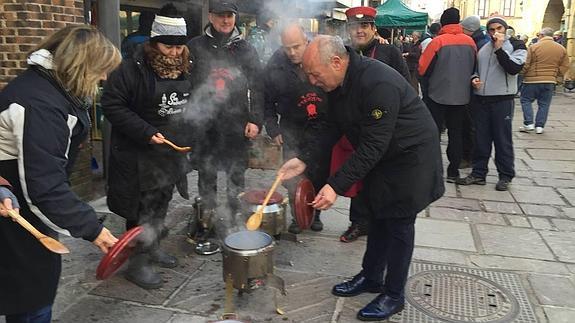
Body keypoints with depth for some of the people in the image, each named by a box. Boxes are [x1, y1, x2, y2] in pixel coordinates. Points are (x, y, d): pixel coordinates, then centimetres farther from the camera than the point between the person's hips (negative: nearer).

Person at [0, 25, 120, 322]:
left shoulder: (51, 87, 4)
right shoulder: (39, 104, -29)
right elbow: (44, 186, -31)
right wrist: (91, 228, -27)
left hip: (28, 208, 10)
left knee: (40, 283, 20)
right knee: (31, 297, 4)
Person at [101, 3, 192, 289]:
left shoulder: (185, 70, 6)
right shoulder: (132, 69, -15)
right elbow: (112, 105, -15)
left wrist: (187, 141, 13)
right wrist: (146, 132, -22)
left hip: (172, 154, 7)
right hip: (140, 156, -6)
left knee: (161, 205, 18)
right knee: (142, 209, 0)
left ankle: (152, 248, 36)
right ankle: (138, 263, 14)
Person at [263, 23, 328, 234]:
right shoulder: (274, 68, -9)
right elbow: (267, 102, 2)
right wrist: (273, 130, -3)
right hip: (292, 130, -1)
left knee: (319, 174, 8)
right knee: (293, 178, -7)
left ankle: (314, 214, 27)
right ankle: (297, 217, 12)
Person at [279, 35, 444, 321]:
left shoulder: (379, 84, -34)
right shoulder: (339, 82, -6)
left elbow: (373, 146, -33)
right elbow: (332, 126, 1)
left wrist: (336, 185, -33)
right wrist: (304, 159, -10)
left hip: (411, 154, -8)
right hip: (381, 154, 8)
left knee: (398, 222, 0)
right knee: (378, 215, 17)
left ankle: (394, 295, 17)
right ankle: (371, 277, 34)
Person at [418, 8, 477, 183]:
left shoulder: (437, 42, -13)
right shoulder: (470, 42, 0)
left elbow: (423, 69, -9)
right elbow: (473, 68, 12)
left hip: (438, 95, -4)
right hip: (461, 96, 4)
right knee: (456, 134, 11)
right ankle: (453, 171, 14)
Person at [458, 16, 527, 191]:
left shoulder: (516, 45, 1)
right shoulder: (482, 47, 12)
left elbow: (514, 68, -14)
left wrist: (499, 48, -16)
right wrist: (474, 78, 1)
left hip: (502, 99, -4)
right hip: (480, 99, 4)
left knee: (503, 139, 1)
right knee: (481, 139, 9)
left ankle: (505, 176, 13)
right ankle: (478, 173, 18)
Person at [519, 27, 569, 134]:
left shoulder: (533, 47, -10)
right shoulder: (561, 49, 5)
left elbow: (525, 65, -9)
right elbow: (565, 66, 7)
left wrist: (521, 73, 8)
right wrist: (555, 74, 18)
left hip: (532, 80, -4)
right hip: (550, 81, 4)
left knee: (526, 101, 10)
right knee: (544, 104, 11)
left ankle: (529, 124, 2)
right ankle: (539, 126, 11)